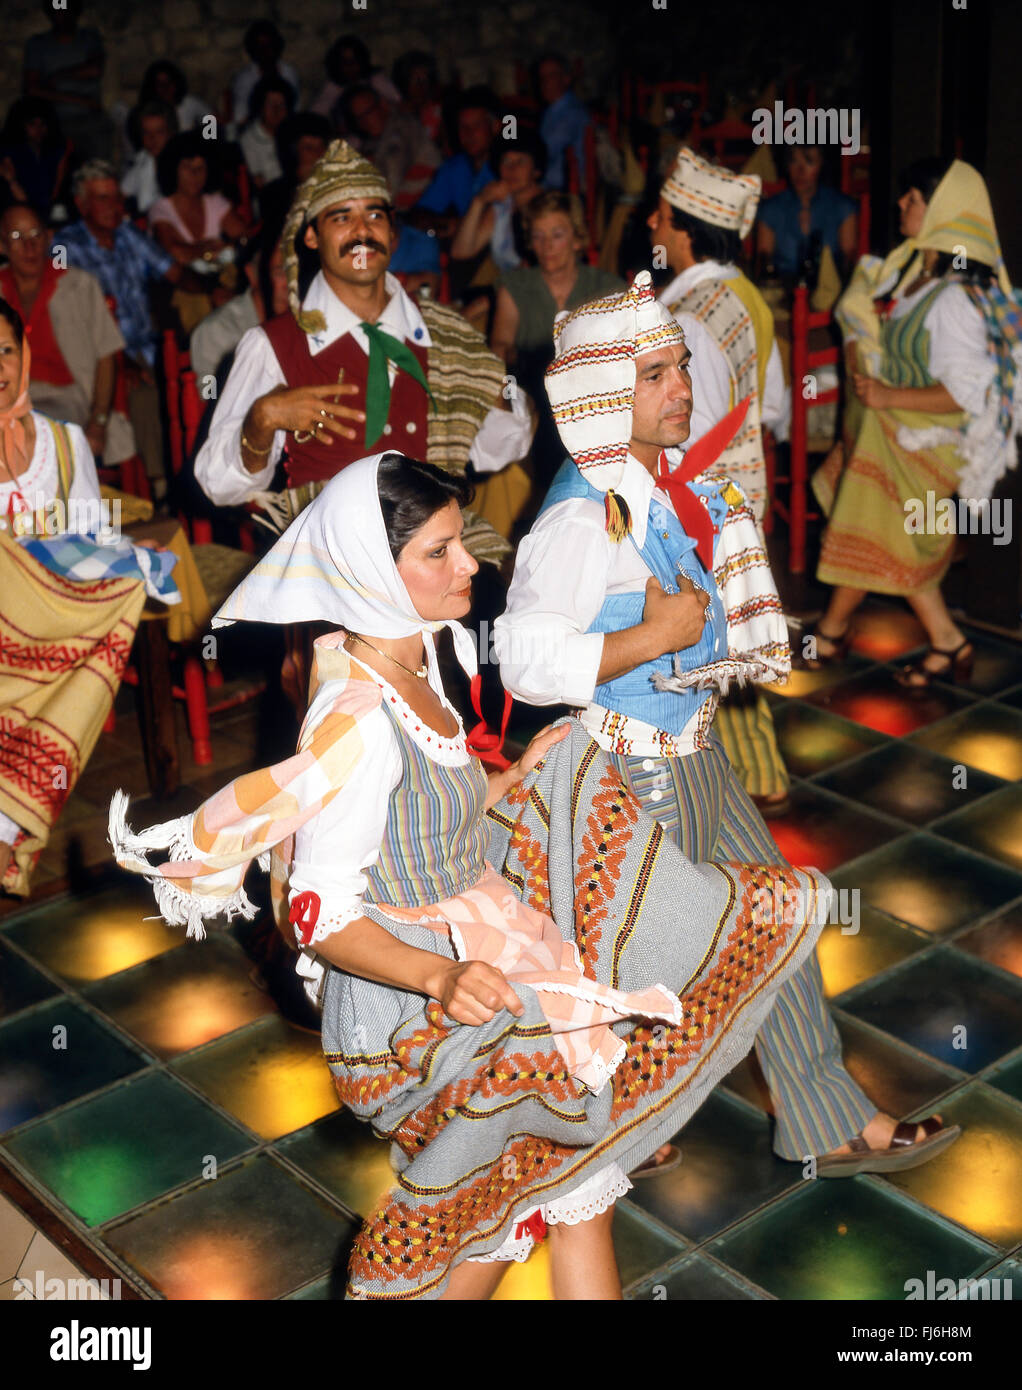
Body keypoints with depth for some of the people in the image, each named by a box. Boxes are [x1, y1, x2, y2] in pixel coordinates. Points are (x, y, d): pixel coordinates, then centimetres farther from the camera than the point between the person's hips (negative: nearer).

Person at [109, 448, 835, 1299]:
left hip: (467, 948, 9)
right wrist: (439, 977, -38)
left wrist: (521, 776, 10)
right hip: (403, 1001, -9)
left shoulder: (413, 662, 3)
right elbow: (318, 912, -25)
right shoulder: (356, 723, -26)